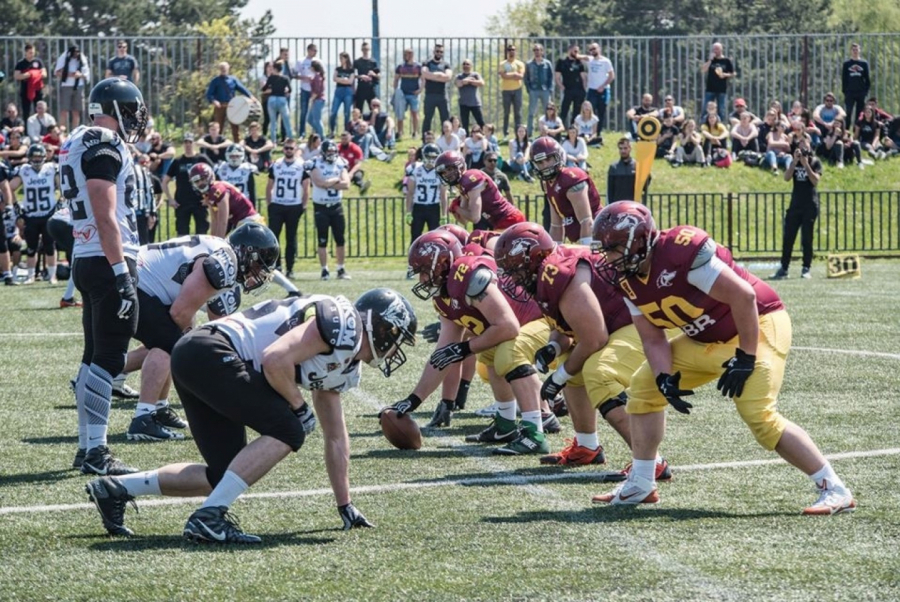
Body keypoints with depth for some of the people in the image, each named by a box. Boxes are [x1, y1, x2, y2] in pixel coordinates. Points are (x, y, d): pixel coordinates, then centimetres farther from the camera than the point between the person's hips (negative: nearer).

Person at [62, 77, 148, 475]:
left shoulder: (78, 144, 16)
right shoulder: (104, 145, -14)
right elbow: (106, 217, -20)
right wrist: (122, 272, -22)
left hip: (85, 260, 10)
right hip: (107, 262, -10)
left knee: (95, 355, 14)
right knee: (108, 358, -8)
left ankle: (87, 446, 19)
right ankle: (95, 452, -8)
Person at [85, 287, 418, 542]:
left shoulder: (345, 365, 21)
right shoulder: (342, 324, -10)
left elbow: (336, 438, 29)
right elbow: (275, 360, -22)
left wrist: (346, 506, 31)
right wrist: (299, 406, -5)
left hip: (193, 361, 10)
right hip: (209, 353, -10)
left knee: (223, 475, 10)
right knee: (287, 430, -13)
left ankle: (114, 489, 18)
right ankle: (209, 517, -16)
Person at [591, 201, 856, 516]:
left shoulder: (681, 251, -30)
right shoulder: (627, 279, -2)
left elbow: (743, 296, -29)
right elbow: (652, 339, 4)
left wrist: (745, 358, -24)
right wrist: (665, 379, -14)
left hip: (756, 326, -9)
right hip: (707, 340, 9)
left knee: (759, 416, -23)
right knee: (644, 386, 9)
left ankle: (835, 491, -17)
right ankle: (640, 486, 18)